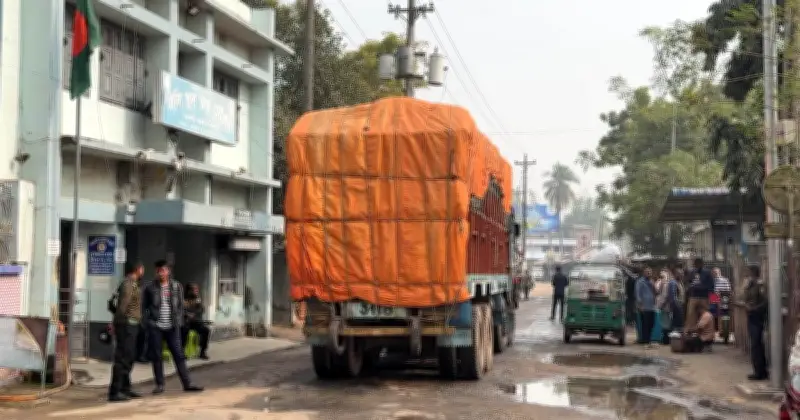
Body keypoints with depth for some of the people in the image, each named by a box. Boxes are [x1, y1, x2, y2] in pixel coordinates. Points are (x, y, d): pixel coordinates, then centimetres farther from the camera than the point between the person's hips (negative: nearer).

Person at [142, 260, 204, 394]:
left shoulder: (177, 286, 5)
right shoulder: (150, 288, 1)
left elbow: (180, 305, 8)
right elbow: (144, 306, 6)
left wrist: (179, 321, 0)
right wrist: (147, 321, -3)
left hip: (172, 327, 1)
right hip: (155, 327, -1)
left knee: (179, 355, 1)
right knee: (156, 357, 4)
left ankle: (187, 384, 3)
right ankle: (159, 384, 13)